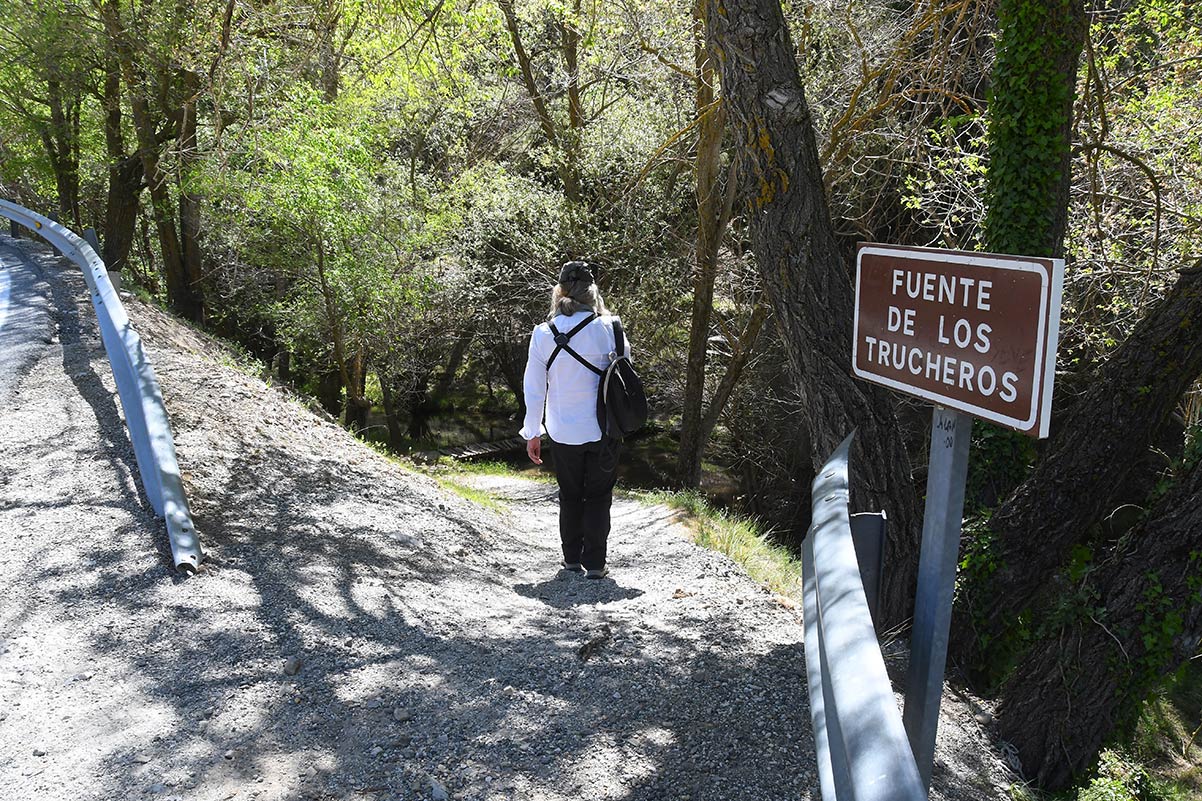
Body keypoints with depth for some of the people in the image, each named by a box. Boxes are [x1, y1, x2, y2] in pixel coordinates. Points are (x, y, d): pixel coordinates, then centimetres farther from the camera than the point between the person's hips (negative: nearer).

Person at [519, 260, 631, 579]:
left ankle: (572, 558, 26)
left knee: (569, 496, 19)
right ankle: (594, 563, 8)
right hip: (602, 429, -2)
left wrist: (532, 433, 7)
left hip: (563, 431, 2)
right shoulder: (607, 329, -12)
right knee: (598, 497, 10)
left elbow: (534, 389, -1)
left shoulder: (543, 334, -6)